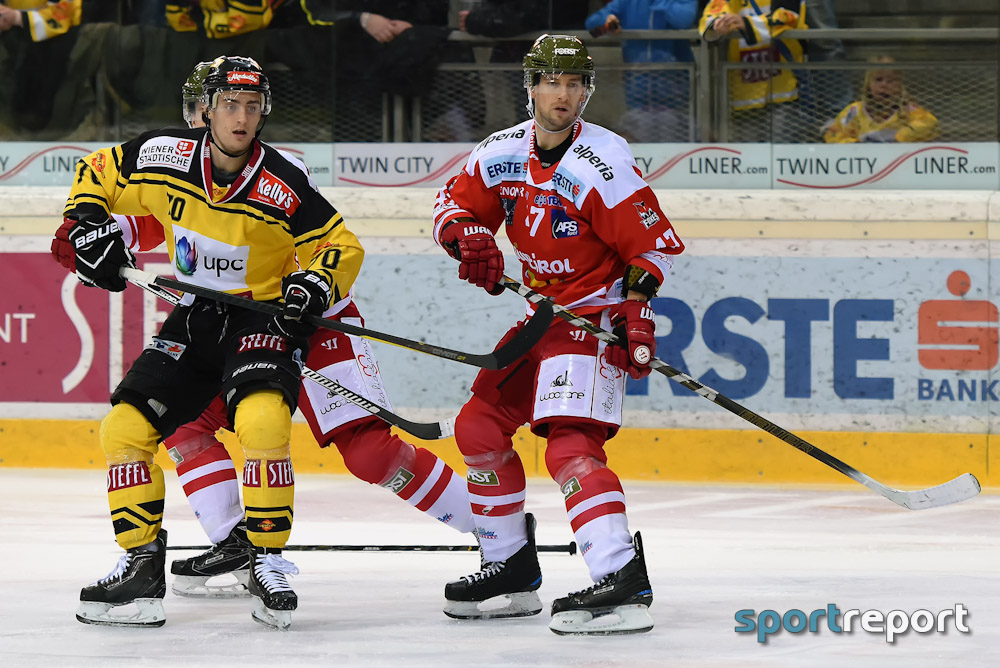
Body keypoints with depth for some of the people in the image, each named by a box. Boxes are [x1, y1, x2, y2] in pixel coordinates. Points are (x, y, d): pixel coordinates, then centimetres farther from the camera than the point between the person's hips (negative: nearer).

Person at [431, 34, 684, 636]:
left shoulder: (603, 163, -19)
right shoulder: (503, 153, 1)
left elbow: (656, 243, -14)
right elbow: (455, 202, 11)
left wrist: (638, 310, -24)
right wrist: (468, 236, -11)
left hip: (596, 316, -8)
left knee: (570, 445, -25)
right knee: (480, 426, 12)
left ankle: (623, 580, -35)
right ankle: (513, 569, 22)